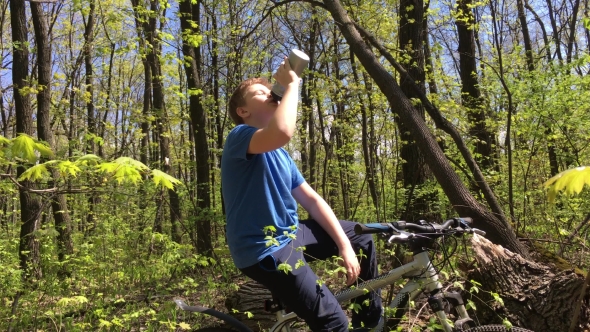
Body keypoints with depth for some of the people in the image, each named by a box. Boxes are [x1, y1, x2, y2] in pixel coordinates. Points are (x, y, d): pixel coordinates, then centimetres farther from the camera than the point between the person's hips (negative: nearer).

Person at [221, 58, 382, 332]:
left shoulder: (280, 155, 12)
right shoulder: (240, 136, -15)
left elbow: (312, 199, 7)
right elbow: (283, 131, -38)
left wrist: (345, 245, -1)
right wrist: (291, 84, -20)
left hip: (291, 234, 9)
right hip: (264, 250, -9)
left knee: (361, 238, 17)